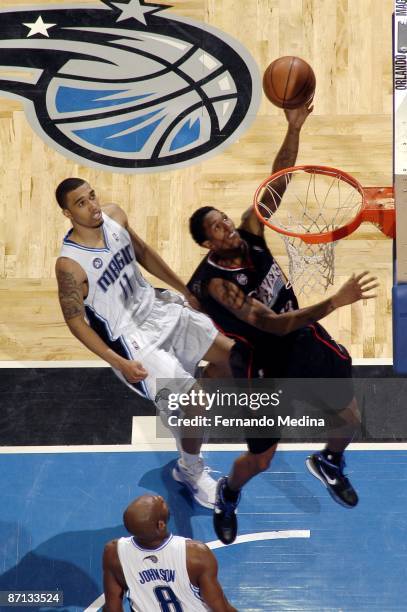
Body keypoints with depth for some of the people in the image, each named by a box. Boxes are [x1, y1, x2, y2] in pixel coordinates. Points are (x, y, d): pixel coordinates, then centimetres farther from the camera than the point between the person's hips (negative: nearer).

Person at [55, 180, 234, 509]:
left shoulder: (114, 215, -8)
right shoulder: (70, 264, -27)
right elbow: (75, 321, -18)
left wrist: (184, 290, 15)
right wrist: (119, 363, -22)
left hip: (153, 305, 7)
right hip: (128, 335, -7)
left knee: (228, 353, 8)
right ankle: (190, 471, 14)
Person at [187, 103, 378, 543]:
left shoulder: (250, 232, -14)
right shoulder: (216, 284, -32)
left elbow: (278, 182, -14)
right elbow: (275, 324, -40)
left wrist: (294, 128, -29)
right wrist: (335, 301, -49)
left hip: (306, 337, 6)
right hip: (271, 364, -6)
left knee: (351, 419, 16)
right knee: (260, 460, 6)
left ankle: (328, 463, 52)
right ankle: (227, 496, 42)